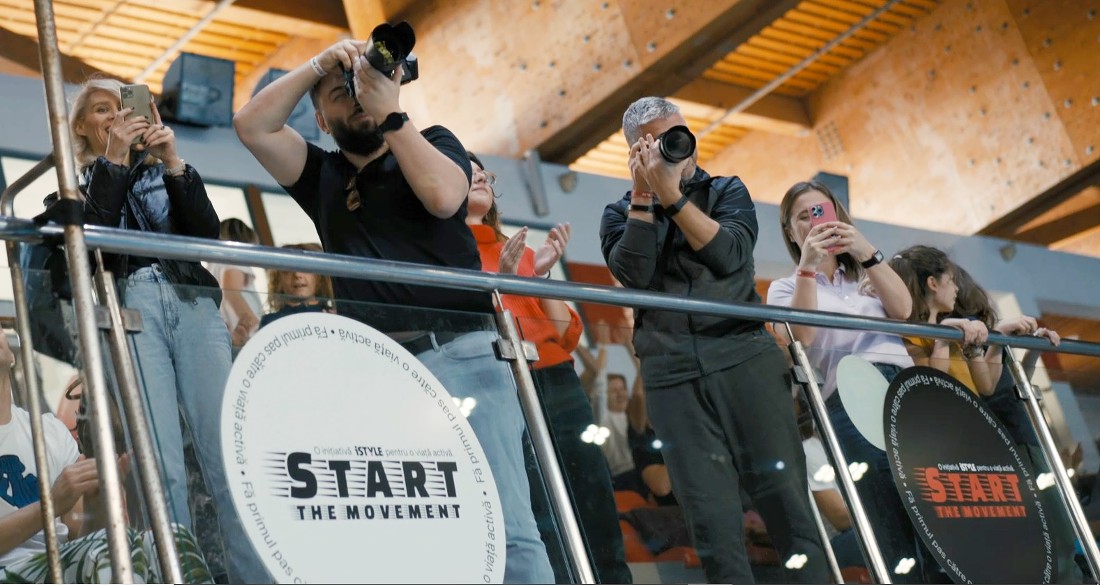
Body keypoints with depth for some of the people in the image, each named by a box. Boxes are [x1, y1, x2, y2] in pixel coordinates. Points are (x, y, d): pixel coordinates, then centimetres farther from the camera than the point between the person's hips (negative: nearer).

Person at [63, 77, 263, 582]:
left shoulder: (160, 171, 25)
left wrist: (173, 164, -1)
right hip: (129, 308, -1)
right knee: (161, 466, -13)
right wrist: (112, 161, -3)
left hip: (192, 303, 2)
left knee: (229, 454, -10)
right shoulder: (77, 183, 20)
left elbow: (208, 233, 10)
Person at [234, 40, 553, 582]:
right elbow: (252, 126, 10)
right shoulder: (322, 175, 22)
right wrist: (318, 66, 6)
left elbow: (442, 197, -7)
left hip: (463, 355, -2)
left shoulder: (434, 143, 15)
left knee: (505, 527, -11)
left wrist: (390, 112, -4)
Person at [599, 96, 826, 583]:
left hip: (743, 356, 0)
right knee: (709, 511, -5)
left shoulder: (726, 191, 14)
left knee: (782, 489, -6)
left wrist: (672, 195, -9)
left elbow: (729, 254, -6)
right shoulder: (621, 214, 15)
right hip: (672, 373, 0)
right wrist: (643, 195, -5)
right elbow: (634, 275, -5)